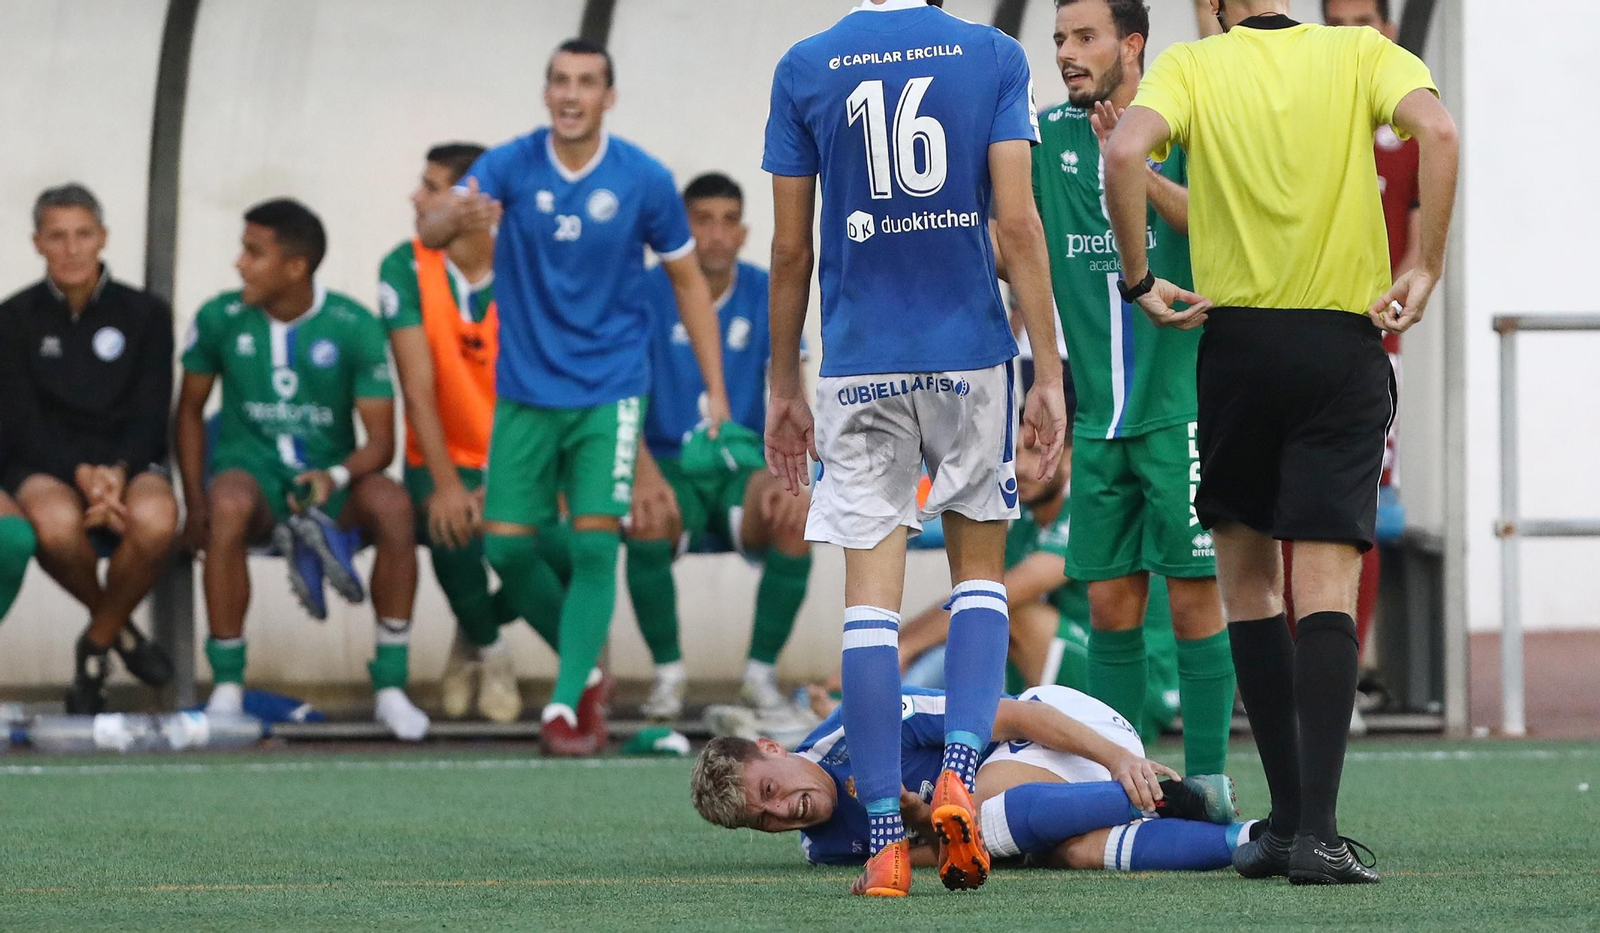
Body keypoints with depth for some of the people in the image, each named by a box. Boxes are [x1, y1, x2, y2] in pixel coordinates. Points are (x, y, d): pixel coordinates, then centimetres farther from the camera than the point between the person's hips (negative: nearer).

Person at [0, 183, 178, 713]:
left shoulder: (145, 315, 9)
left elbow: (150, 416, 3)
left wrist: (117, 472, -18)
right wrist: (82, 475, -19)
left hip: (129, 463, 1)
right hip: (43, 466, -1)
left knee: (155, 519, -37)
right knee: (56, 523, -40)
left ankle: (97, 643, -9)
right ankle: (120, 630, -7)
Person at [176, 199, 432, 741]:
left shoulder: (353, 327, -6)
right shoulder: (220, 319, -1)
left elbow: (380, 440, -7)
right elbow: (190, 410, 10)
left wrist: (337, 477, -28)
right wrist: (195, 504, -1)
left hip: (328, 474, 0)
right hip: (250, 470, 0)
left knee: (392, 505, -33)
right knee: (230, 504, -38)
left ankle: (390, 686, -22)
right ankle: (226, 685, -27)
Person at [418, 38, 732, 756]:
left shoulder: (644, 180, -7)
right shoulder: (511, 165, -7)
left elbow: (687, 280, 4)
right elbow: (430, 232, -21)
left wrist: (715, 388, 0)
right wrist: (455, 218, -46)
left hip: (609, 389, -2)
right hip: (526, 391, 2)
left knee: (594, 543, -13)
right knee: (506, 546, -1)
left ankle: (566, 702, -7)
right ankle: (585, 665, 21)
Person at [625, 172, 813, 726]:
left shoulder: (766, 296, 2)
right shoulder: (649, 293, -3)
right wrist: (644, 473, -30)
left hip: (744, 465, 1)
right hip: (670, 465, -1)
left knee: (795, 523, -32)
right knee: (648, 524, -36)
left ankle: (762, 672, -12)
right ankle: (668, 673, -14)